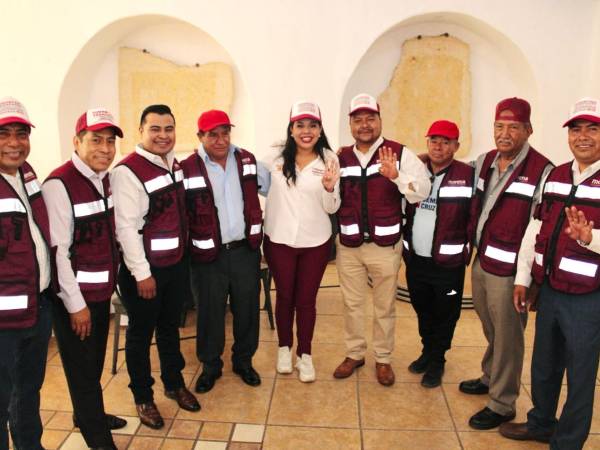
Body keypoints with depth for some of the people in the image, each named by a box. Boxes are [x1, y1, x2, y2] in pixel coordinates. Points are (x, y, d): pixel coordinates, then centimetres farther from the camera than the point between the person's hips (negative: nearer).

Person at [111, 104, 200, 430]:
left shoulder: (175, 164, 6)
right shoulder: (128, 171, -18)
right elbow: (126, 226, -20)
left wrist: (185, 251, 14)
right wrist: (142, 273, -18)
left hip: (177, 263, 7)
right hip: (146, 268, -7)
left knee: (170, 327, 22)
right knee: (141, 334, 11)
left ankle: (174, 383, 41)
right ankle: (142, 397, 30)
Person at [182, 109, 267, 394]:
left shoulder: (247, 160, 3)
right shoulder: (187, 169, -9)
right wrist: (185, 250, -9)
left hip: (245, 250, 3)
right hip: (209, 254, -3)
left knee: (247, 310, 14)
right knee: (210, 313, 11)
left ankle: (243, 361, 36)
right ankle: (210, 365, 33)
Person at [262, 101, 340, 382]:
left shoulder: (329, 159, -6)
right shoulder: (277, 156, -4)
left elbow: (331, 208, -5)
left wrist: (329, 188, -23)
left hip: (315, 242, 0)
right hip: (279, 240, 1)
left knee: (307, 300, 11)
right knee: (284, 297, 15)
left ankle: (304, 354, 30)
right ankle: (284, 348, 37)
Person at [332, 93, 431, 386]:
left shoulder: (400, 154, -6)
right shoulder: (340, 158, 4)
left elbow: (422, 192, -15)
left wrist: (396, 176, -30)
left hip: (385, 246, -3)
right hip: (348, 245, 3)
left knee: (384, 306, 13)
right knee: (352, 303, 16)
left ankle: (383, 359, 31)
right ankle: (354, 354, 35)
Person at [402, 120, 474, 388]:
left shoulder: (468, 175, -8)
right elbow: (404, 210, 12)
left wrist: (466, 249, -10)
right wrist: (405, 245, 8)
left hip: (448, 263, -4)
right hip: (415, 259, 4)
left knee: (444, 315, 11)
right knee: (423, 311, 20)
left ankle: (436, 361, 29)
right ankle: (427, 351, 40)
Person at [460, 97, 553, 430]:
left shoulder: (542, 171, -14)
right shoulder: (484, 162, 7)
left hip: (510, 270, -6)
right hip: (481, 263, 6)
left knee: (507, 338, 7)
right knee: (491, 331, 24)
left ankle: (502, 404, 24)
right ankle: (490, 377, 44)